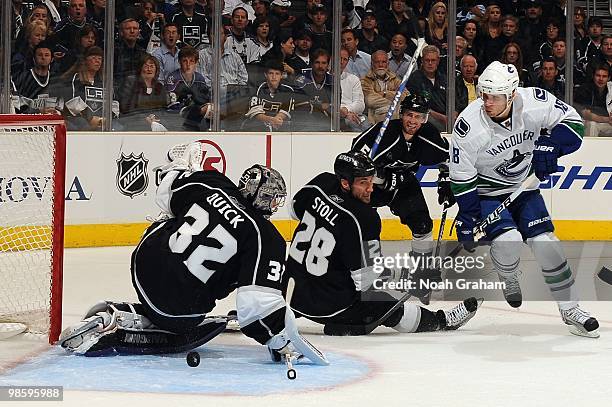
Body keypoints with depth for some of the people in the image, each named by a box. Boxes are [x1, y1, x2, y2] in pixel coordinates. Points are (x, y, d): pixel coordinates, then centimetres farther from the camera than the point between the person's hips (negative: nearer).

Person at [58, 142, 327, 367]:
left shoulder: (210, 184, 1)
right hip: (183, 308, -7)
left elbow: (166, 197, 18)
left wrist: (179, 166, 39)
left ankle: (113, 315, 13)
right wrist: (282, 340, -7)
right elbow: (259, 300, -19)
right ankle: (110, 334, 1)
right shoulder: (267, 240, -12)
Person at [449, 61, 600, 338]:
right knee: (507, 239, -24)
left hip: (524, 186, 3)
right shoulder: (468, 125, -26)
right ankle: (508, 280, 11)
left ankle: (570, 310, 6)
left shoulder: (534, 102, -21)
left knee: (545, 243, -6)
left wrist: (550, 145, -23)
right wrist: (466, 218, -16)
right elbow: (461, 178, -17)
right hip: (486, 192, -3)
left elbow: (572, 121, -7)